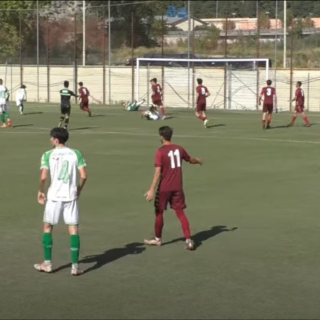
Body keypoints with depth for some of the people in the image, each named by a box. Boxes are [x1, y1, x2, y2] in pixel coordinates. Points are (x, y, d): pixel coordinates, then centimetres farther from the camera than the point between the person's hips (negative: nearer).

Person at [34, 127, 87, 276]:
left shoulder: (48, 155, -5)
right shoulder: (76, 154, 0)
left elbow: (43, 177, -13)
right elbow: (83, 176, -4)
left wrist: (41, 191, 4)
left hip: (54, 196, -1)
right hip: (71, 195, 1)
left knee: (47, 227, 15)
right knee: (73, 229, 5)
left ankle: (47, 263, 18)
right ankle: (75, 266, 2)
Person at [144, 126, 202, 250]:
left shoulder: (160, 151, -13)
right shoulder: (179, 149, 4)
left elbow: (158, 172, -20)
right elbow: (190, 160, 22)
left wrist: (152, 190, -21)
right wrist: (198, 160, 46)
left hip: (164, 188, -4)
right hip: (177, 187, 4)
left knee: (159, 212, 13)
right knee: (180, 213, 7)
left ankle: (157, 239, 26)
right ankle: (188, 240, -3)